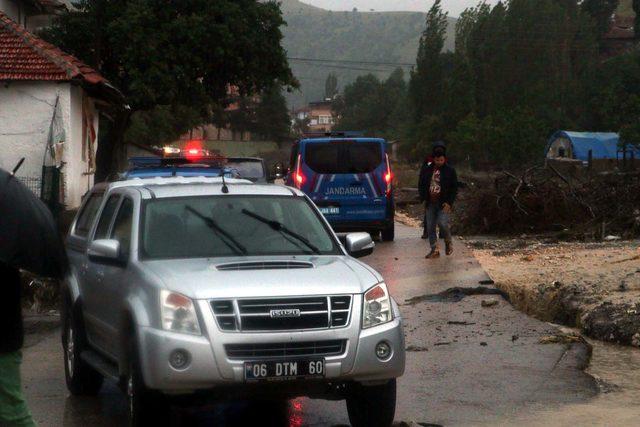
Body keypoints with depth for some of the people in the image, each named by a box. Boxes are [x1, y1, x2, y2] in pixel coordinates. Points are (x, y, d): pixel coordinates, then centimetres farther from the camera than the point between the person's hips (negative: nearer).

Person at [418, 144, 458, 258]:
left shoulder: (450, 171, 1)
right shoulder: (427, 170, 8)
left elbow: (454, 189, 1)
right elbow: (421, 185, 15)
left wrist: (449, 203, -9)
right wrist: (424, 198, 0)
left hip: (443, 203, -4)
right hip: (430, 203, 4)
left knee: (443, 223, -18)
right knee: (430, 227, 2)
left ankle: (448, 242, 8)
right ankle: (434, 250, 11)